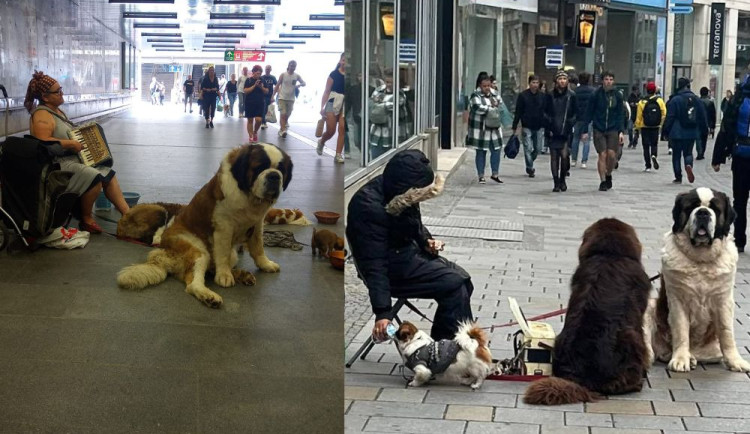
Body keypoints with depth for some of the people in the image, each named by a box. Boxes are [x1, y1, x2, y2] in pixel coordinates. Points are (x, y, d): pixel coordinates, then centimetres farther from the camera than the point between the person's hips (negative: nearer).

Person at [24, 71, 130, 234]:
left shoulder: (58, 111, 15)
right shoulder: (42, 116, -17)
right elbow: (43, 141, -31)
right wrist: (71, 144, -24)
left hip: (73, 160, 10)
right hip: (57, 166, -10)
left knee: (108, 173, 1)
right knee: (94, 177, -26)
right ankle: (86, 220, -8)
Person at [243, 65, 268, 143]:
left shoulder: (262, 80, 6)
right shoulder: (249, 80, -4)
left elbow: (267, 91, 9)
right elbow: (245, 91, -12)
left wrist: (261, 87, -11)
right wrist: (254, 85, -18)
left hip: (260, 103, 2)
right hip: (249, 103, -2)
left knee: (259, 119, -9)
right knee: (250, 120, 4)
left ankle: (255, 132, 17)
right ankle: (251, 136, 11)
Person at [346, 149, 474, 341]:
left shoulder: (400, 194, -4)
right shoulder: (370, 207, -29)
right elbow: (374, 265, -30)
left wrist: (426, 241, -1)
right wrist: (382, 312, -33)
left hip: (408, 252, 9)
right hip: (392, 269, -9)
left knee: (462, 278, 2)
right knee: (454, 284, -17)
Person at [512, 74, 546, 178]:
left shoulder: (542, 96, 5)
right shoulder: (522, 95, -3)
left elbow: (546, 111, 9)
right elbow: (518, 113, -1)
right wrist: (515, 127, -4)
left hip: (539, 127, 3)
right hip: (527, 127, -3)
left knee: (538, 149, 6)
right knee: (528, 149, -4)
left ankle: (530, 164, 30)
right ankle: (530, 169, 8)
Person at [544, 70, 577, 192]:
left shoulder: (571, 95, 4)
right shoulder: (550, 95, 5)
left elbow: (575, 114, 8)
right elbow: (546, 114, 7)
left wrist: (569, 126, -3)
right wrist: (548, 129, -2)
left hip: (566, 132, -1)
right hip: (553, 132, 1)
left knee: (564, 155, -11)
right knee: (554, 157, 2)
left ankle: (562, 179, 12)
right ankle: (556, 183, 9)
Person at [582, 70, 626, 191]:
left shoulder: (618, 95, 3)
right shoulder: (596, 95, -2)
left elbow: (621, 115, 5)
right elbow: (589, 113, 2)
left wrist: (621, 131, -3)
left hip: (613, 130, 1)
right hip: (599, 130, -1)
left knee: (612, 154, -9)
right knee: (602, 155, -5)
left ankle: (608, 175, 18)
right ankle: (603, 181, 5)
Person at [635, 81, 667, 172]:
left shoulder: (642, 102, -8)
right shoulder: (660, 101, -4)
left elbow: (638, 117, -6)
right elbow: (664, 114, -6)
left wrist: (638, 127, 6)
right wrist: (661, 123, 10)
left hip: (645, 127, -1)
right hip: (656, 127, 1)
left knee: (646, 146, 7)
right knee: (654, 143, 15)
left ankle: (648, 166, 5)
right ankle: (654, 155, -17)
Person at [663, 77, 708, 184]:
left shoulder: (675, 100, -9)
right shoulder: (696, 99, 4)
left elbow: (670, 117, -9)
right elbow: (702, 116, 7)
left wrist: (666, 131, -2)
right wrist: (704, 129, 16)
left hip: (677, 133, -3)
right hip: (692, 132, 3)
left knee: (676, 154, 7)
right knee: (688, 152, 16)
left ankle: (678, 177, 6)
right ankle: (688, 165, -16)